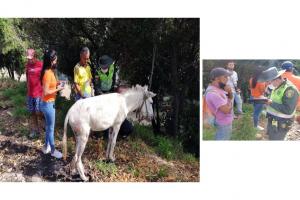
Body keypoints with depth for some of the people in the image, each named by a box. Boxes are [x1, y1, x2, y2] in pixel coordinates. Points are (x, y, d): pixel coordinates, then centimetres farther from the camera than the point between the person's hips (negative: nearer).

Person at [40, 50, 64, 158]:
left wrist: (57, 84, 3)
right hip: (47, 104, -9)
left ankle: (46, 147, 33)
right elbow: (46, 92, -24)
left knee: (49, 127, 20)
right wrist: (58, 89, -16)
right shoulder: (48, 73, -22)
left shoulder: (49, 72, 7)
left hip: (50, 103, 9)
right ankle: (53, 150, 17)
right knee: (51, 128, 4)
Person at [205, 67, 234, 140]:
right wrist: (229, 101, -11)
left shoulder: (218, 87, 1)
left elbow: (231, 98, 12)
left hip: (227, 122, 10)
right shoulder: (213, 93, -30)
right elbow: (226, 110, -31)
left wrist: (230, 92, -11)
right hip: (223, 125, -10)